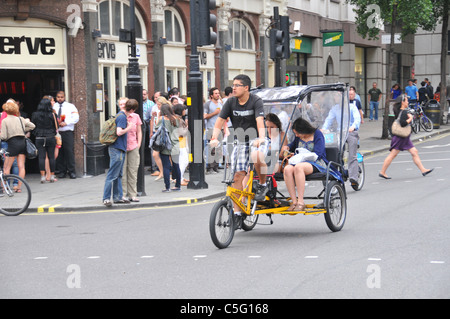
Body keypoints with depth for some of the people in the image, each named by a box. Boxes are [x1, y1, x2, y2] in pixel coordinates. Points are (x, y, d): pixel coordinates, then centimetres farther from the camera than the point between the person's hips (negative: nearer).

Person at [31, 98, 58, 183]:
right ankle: (52, 176, 8)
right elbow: (56, 126, 1)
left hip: (39, 139, 1)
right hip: (51, 138, -1)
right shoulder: (52, 115, -6)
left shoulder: (35, 115, -2)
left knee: (41, 157, 1)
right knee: (51, 157, 6)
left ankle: (43, 176, -7)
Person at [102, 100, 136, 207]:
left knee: (118, 175, 14)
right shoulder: (122, 117, -15)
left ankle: (118, 197, 19)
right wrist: (129, 128, -12)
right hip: (117, 149, -10)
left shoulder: (122, 115, 13)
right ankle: (106, 198, -7)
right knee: (112, 175, -8)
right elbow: (119, 132, -23)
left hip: (120, 149, 10)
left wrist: (127, 125, 16)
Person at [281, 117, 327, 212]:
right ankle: (294, 201, -31)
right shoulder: (298, 137, 16)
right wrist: (287, 147, 14)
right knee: (287, 169, -30)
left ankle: (300, 202, -38)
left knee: (298, 167, -39)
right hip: (301, 162, 6)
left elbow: (317, 154, -13)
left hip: (317, 163, -6)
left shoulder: (317, 134, -3)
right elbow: (293, 145, 38)